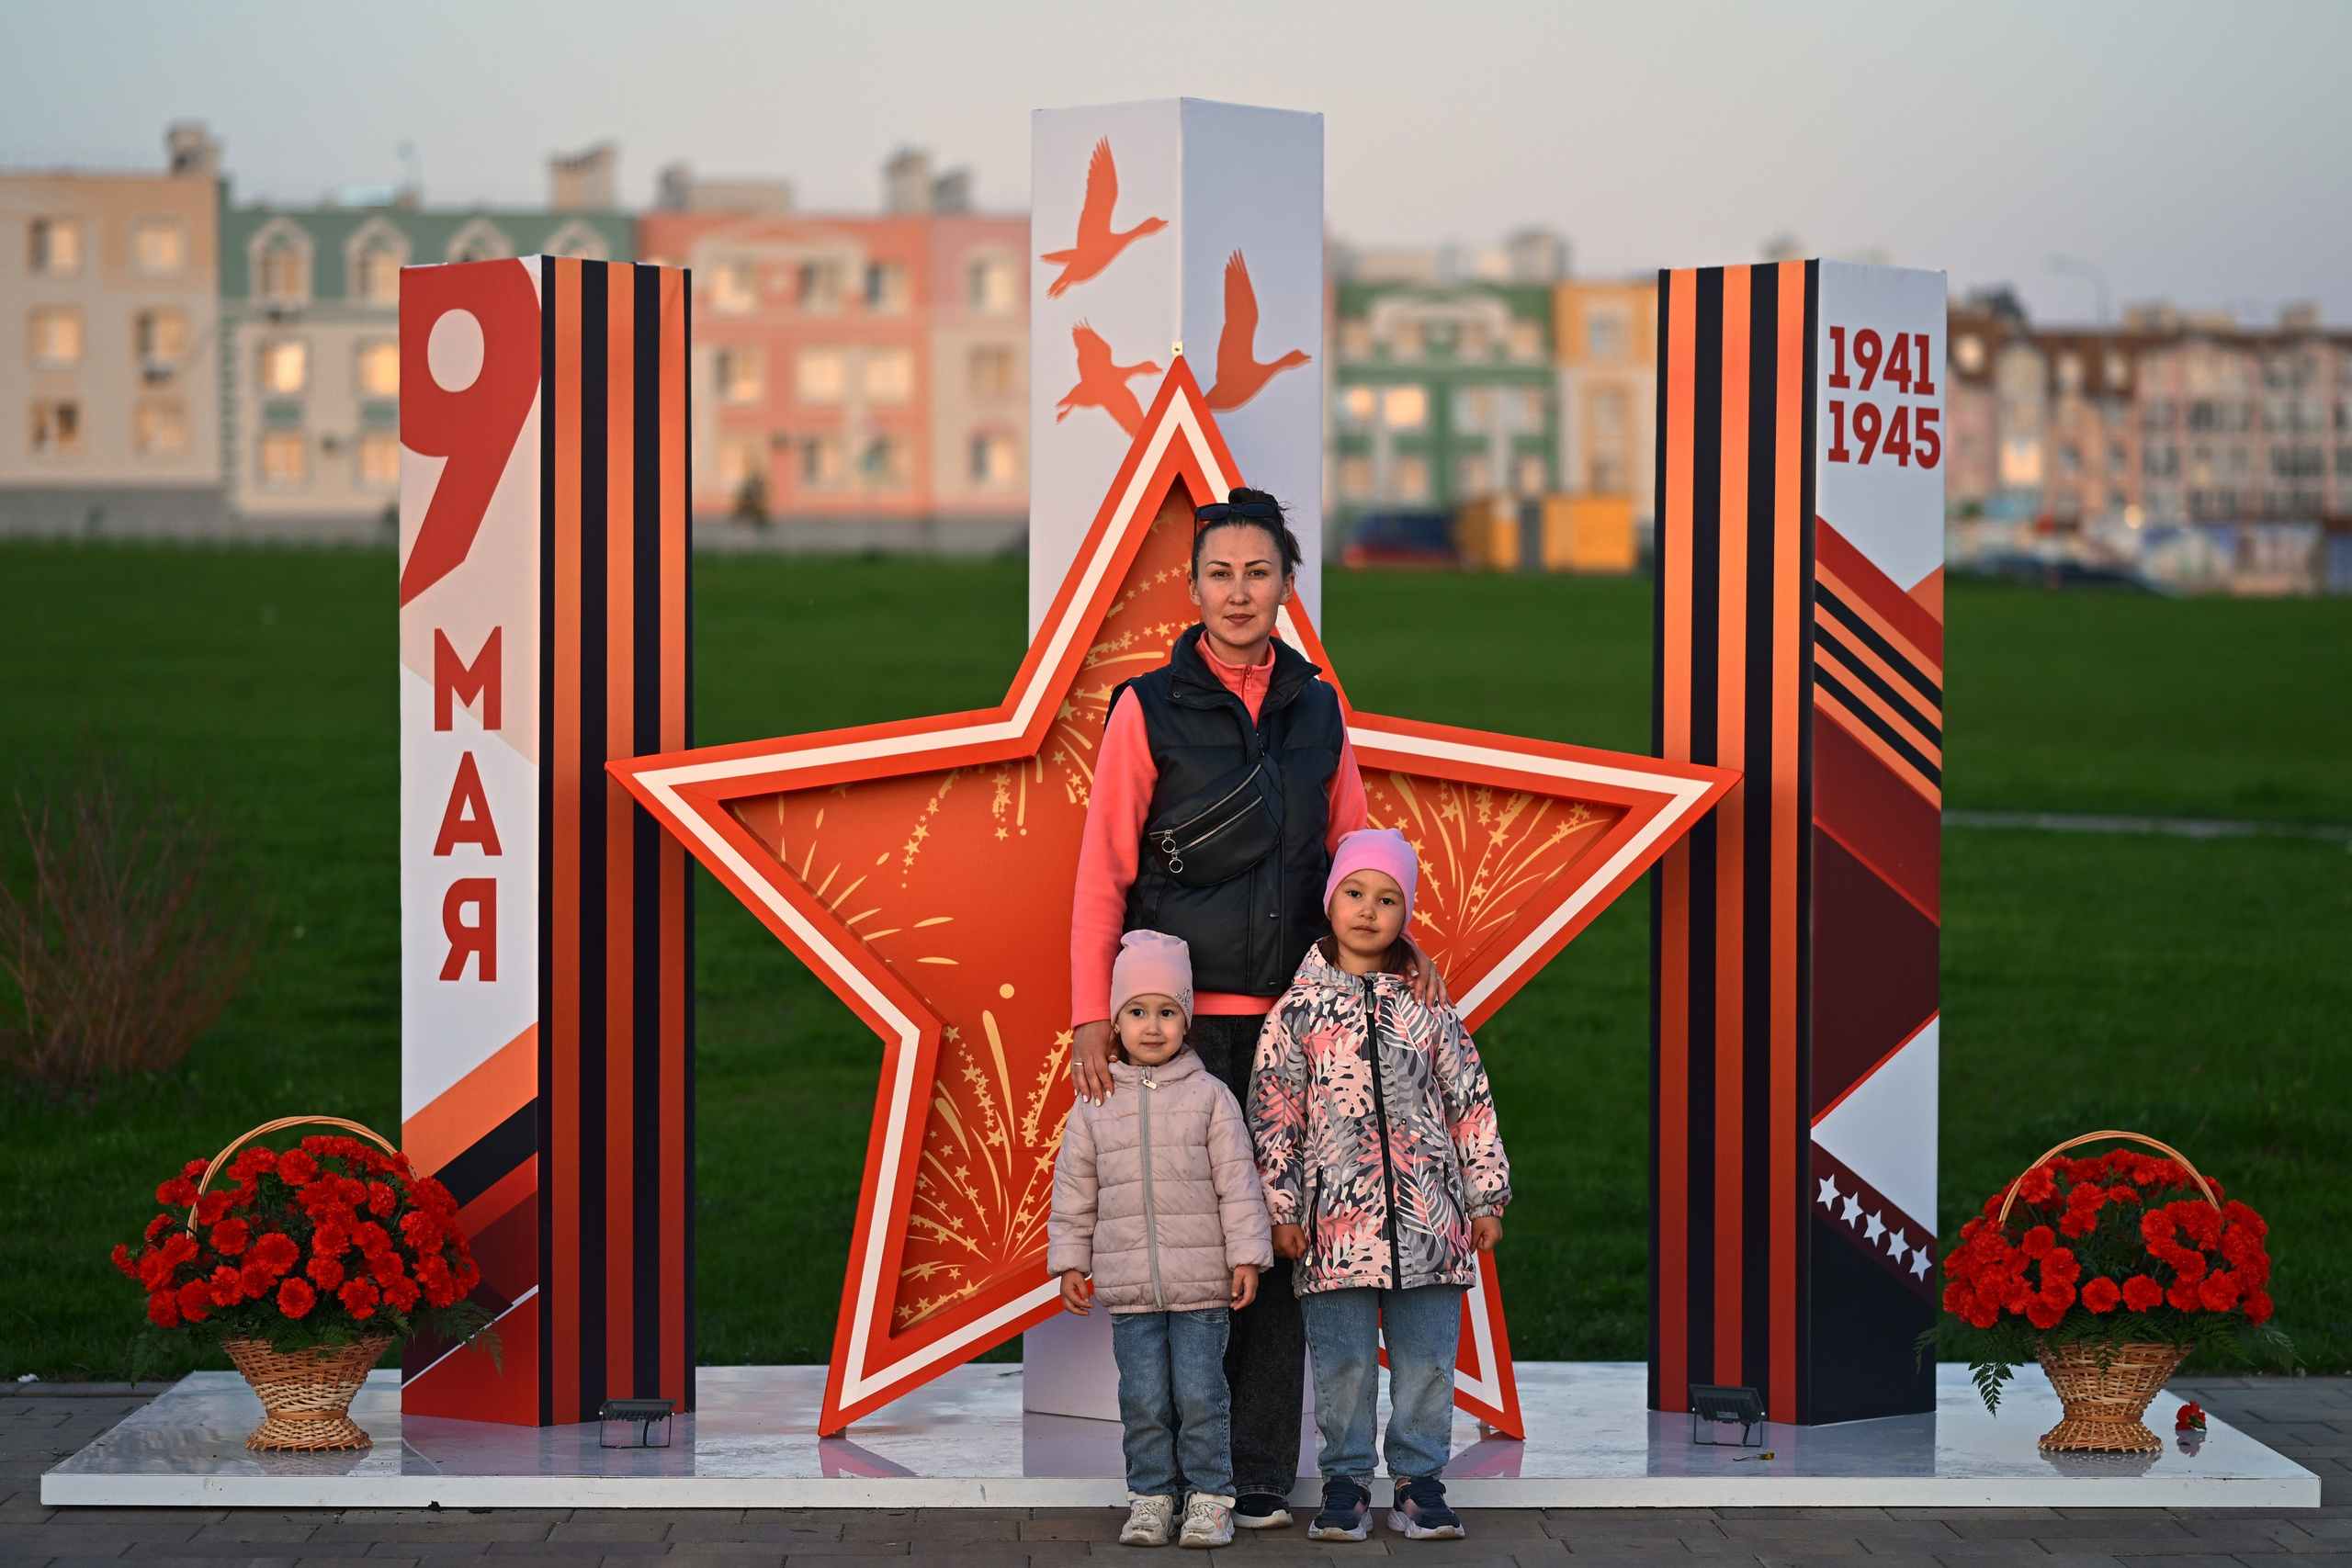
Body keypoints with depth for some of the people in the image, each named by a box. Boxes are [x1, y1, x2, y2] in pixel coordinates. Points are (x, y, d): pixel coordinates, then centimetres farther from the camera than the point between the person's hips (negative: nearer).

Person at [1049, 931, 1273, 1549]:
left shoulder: (1209, 1097, 0)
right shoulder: (1095, 1107, 6)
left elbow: (1237, 1181, 0)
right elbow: (1075, 1190, 11)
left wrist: (1246, 1256, -4)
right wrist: (1069, 1264, 8)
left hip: (1201, 1285, -2)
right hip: (1129, 1287, 2)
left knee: (1199, 1395, -2)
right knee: (1144, 1398, 3)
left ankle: (1210, 1497, 9)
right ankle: (1150, 1498, 13)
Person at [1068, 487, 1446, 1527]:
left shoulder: (1317, 711, 13)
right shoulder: (1149, 709, 2)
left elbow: (1353, 855, 18)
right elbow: (1102, 875, 1)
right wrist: (1092, 1013, -7)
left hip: (1292, 1014, 3)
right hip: (1183, 1015, -3)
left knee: (1279, 1233, 2)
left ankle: (1262, 1475, 6)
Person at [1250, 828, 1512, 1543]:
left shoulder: (1428, 1008, 6)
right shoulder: (1300, 1008, 1)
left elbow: (1471, 1103, 9)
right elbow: (1272, 1112, 2)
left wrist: (1486, 1199, 7)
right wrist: (1282, 1209, -2)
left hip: (1426, 1215, 1)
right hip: (1336, 1217, -1)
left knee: (1426, 1357, 4)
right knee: (1343, 1360, 2)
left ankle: (1419, 1482, 14)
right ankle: (1346, 1483, 13)